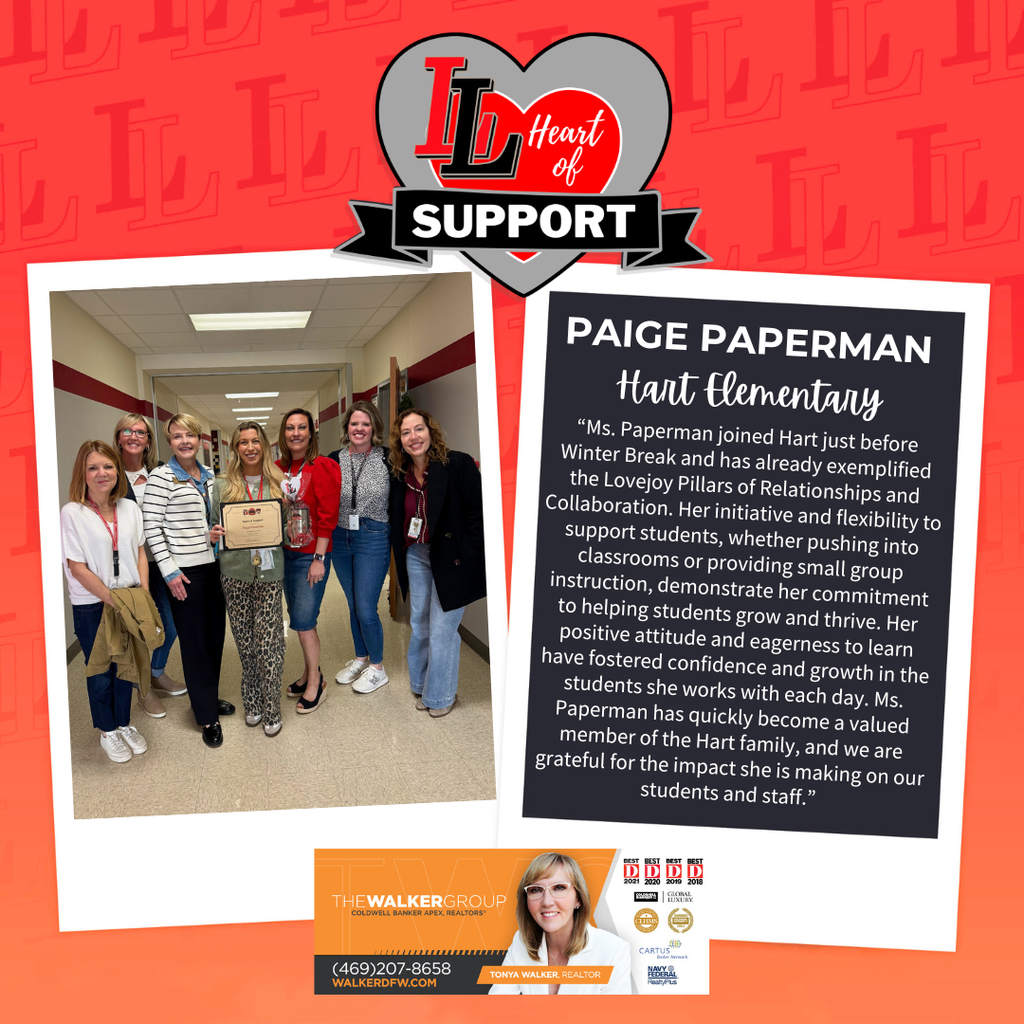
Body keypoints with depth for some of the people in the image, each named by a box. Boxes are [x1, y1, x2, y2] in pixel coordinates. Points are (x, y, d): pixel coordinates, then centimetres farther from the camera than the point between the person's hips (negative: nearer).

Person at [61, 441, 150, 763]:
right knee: (101, 671, 10)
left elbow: (140, 553, 6)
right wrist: (113, 600, -16)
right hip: (91, 606, -4)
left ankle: (124, 724, 35)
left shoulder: (130, 508, 2)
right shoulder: (72, 513, -12)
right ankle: (107, 732, 29)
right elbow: (77, 568, -14)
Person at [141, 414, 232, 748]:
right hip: (184, 571, -6)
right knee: (195, 640, 2)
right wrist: (169, 570, -15)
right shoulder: (161, 477, -9)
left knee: (215, 634, 14)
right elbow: (151, 527, -12)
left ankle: (209, 697, 33)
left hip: (212, 565, 6)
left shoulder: (208, 476, 10)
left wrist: (216, 532, 1)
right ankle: (207, 715, 14)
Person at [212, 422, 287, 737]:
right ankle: (252, 702, 28)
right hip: (235, 572, 1)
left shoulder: (279, 484, 6)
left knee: (268, 643, -2)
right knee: (245, 642, 10)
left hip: (269, 572, -1)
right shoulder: (223, 487, 6)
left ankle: (271, 710, 11)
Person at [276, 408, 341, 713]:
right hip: (285, 553, 6)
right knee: (298, 618, 14)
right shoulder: (278, 468, 7)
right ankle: (310, 674, 30)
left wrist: (319, 559, -16)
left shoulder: (323, 467, -11)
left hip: (310, 556, -6)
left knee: (303, 621, -3)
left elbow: (327, 516, -14)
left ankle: (315, 684, 14)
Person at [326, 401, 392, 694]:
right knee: (353, 606, 16)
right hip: (340, 540, 4)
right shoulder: (334, 460, 4)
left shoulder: (387, 459, -6)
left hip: (373, 540, -4)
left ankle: (377, 667, 16)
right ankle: (360, 659, 34)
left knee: (366, 609, -4)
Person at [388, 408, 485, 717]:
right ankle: (422, 684, 34)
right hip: (415, 556, 6)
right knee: (420, 625, 16)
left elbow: (477, 514, -15)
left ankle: (441, 694, 20)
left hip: (450, 559, -6)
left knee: (441, 630, 1)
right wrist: (401, 554, 8)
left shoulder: (458, 464, -15)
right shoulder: (400, 474, 4)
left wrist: (468, 558, -18)